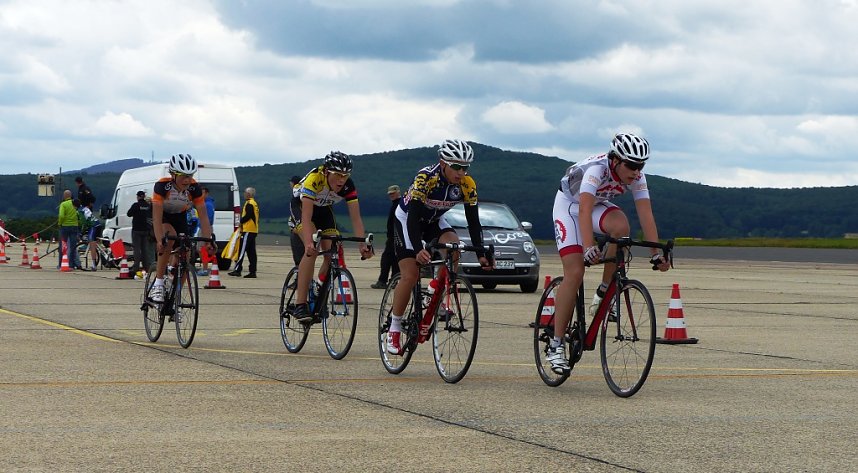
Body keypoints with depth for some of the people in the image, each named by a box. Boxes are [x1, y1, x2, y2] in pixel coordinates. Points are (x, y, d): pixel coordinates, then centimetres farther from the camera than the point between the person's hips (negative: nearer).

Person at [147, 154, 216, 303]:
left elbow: (203, 216, -24)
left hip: (180, 217, 4)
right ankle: (157, 285, -32)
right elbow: (157, 216, -38)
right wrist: (160, 240, -50)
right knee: (169, 237, -36)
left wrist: (208, 241, -35)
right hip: (163, 216, -4)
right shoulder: (162, 186, -33)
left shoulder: (194, 188, -25)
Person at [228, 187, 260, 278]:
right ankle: (253, 271, 6)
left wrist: (241, 221, -5)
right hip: (253, 230, 10)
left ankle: (237, 269, -12)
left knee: (242, 250, -10)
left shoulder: (249, 203, -11)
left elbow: (247, 216, -19)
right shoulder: (255, 204, 20)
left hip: (248, 230, -10)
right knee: (251, 252, 8)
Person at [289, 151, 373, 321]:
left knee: (333, 255, -11)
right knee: (312, 250, -27)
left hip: (324, 208, 5)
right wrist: (309, 243, -57)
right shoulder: (314, 179, -37)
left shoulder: (348, 186, -25)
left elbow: (356, 218, -26)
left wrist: (363, 245, -39)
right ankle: (300, 305, -26)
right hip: (300, 205, -5)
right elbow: (307, 216, -43)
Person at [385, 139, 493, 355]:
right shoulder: (426, 177, -34)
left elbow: (473, 221, -15)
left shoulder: (467, 185, -20)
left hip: (434, 220, 4)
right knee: (410, 276, -15)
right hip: (407, 218, -4)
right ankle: (394, 329, -1)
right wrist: (418, 249, -51)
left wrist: (481, 254, -25)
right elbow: (413, 216, -39)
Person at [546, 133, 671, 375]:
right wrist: (589, 247, -60)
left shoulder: (636, 177, -19)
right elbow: (584, 210, -48)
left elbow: (645, 214, -23)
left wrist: (656, 253, -31)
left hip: (599, 204, 5)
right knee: (574, 273, -17)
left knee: (621, 226, -31)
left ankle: (603, 294, -13)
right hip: (569, 204, -5)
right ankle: (556, 346, -11)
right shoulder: (597, 169, -36)